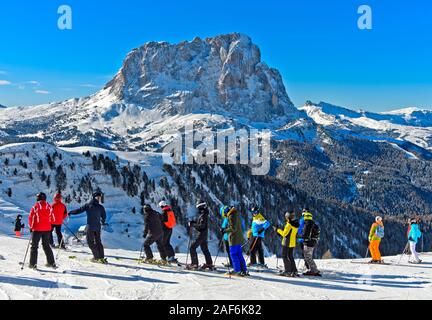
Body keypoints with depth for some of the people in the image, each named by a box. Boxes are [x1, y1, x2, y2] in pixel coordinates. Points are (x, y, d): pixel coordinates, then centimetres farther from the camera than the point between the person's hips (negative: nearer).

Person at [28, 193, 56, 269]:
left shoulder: (35, 206, -8)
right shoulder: (49, 207, 3)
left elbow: (30, 218, -6)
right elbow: (52, 219, 7)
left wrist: (31, 227, 7)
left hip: (37, 229, -4)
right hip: (47, 229, 4)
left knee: (34, 246, 6)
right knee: (46, 246, 15)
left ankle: (33, 264, 3)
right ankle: (51, 263, 13)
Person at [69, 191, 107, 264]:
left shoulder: (87, 206, -5)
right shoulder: (101, 207, -2)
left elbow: (79, 210, -4)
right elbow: (104, 216, 7)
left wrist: (70, 212, 12)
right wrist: (103, 222, 29)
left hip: (90, 227, -2)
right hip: (98, 227, 3)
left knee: (91, 242, 7)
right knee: (98, 242, 14)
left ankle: (97, 257, 3)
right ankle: (102, 258, 11)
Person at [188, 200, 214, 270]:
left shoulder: (203, 214, -18)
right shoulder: (203, 214, 13)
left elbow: (202, 225, -25)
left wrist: (193, 225, -19)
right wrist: (193, 222, 9)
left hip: (201, 234, -10)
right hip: (204, 234, 10)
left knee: (192, 247, -7)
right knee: (204, 249, 16)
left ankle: (194, 264, -8)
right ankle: (209, 264, 21)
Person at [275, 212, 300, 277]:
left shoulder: (289, 224, -18)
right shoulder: (296, 224, 8)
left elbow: (285, 233, -15)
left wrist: (278, 230, -3)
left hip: (287, 243, -8)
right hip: (293, 243, 8)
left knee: (284, 256, 2)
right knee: (290, 257, 15)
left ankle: (288, 271, -1)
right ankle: (294, 271, 12)